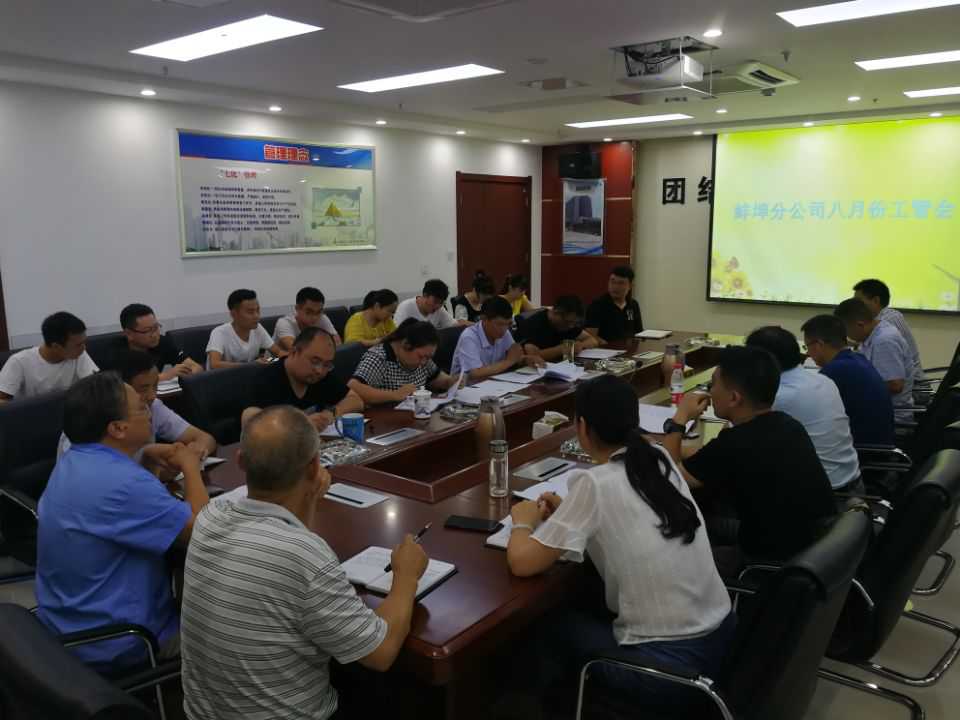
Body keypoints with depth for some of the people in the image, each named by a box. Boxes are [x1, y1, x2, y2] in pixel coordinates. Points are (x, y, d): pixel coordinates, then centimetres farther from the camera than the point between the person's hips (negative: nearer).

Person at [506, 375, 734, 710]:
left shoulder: (594, 483, -19)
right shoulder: (660, 459, -1)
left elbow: (522, 562, -16)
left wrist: (523, 522, 3)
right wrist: (571, 511, 12)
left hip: (666, 661, -6)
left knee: (560, 622, 19)